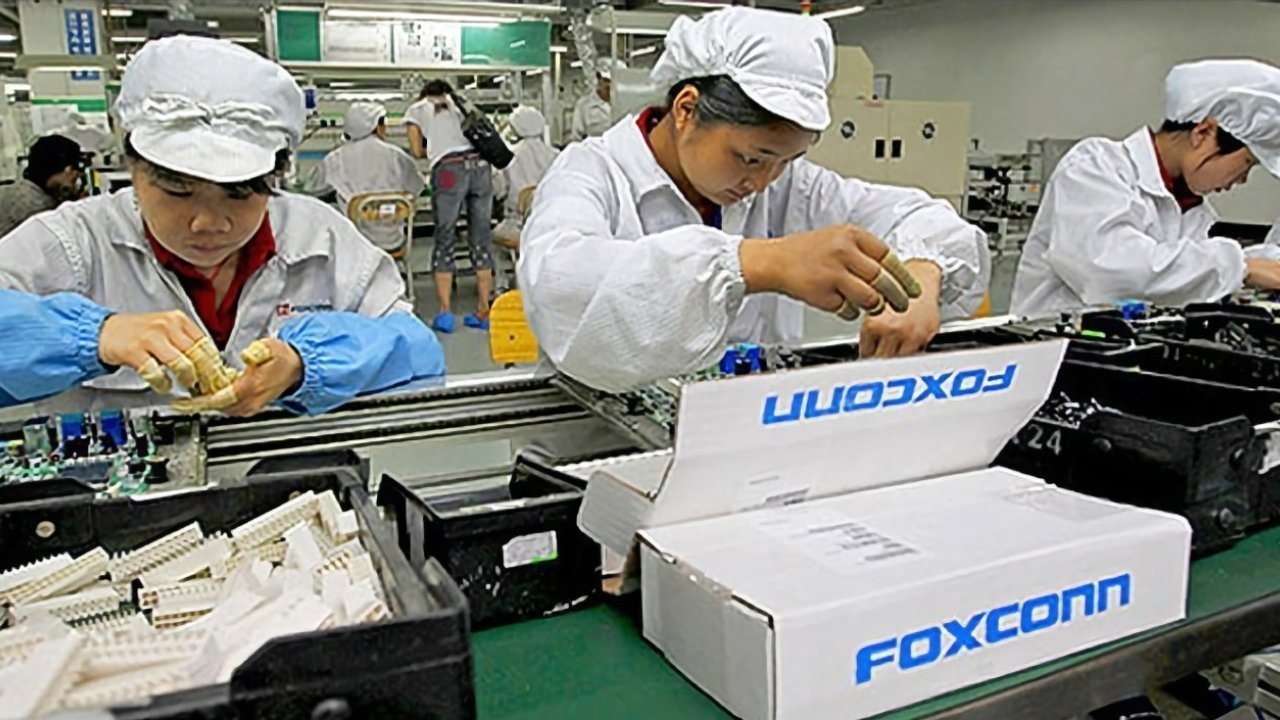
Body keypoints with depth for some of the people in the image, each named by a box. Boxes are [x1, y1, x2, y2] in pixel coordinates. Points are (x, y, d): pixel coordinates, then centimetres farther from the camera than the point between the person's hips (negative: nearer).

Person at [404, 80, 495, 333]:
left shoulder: (416, 110, 19)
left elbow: (418, 151, 13)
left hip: (449, 169, -3)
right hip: (480, 165, 3)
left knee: (445, 238, 2)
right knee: (481, 238, 6)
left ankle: (446, 312, -3)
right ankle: (483, 310, 7)